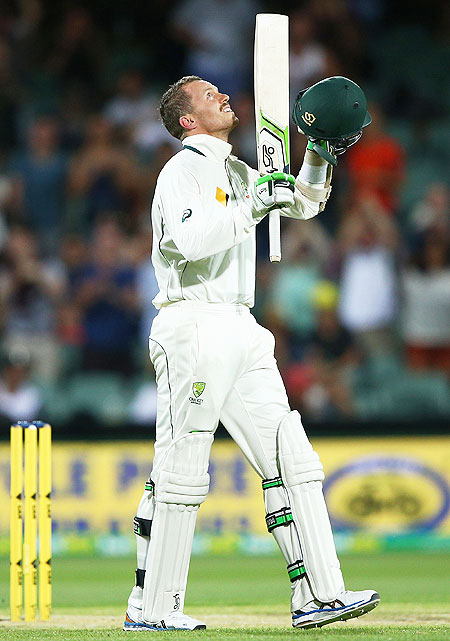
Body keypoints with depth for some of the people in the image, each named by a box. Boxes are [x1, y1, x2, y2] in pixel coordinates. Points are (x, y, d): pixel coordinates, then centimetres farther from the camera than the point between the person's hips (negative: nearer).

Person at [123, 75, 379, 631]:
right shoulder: (183, 170, -6)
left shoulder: (236, 173, 21)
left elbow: (303, 205, 27)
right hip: (192, 329, -9)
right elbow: (192, 240, -23)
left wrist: (320, 155, 12)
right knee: (180, 471, -8)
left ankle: (317, 594, -1)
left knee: (290, 459, 2)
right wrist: (253, 206, -26)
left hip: (242, 334, 9)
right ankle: (150, 607, -3)